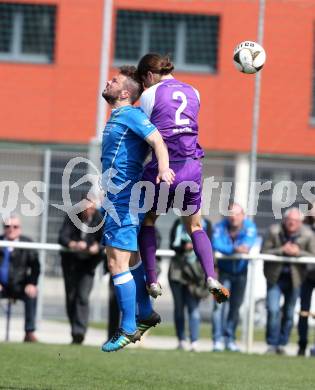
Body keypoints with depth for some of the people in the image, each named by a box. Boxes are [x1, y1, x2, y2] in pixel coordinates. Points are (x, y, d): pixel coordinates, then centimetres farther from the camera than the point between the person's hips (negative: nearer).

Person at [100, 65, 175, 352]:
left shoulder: (130, 115, -13)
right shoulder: (118, 117, 17)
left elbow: (157, 140, -27)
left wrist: (163, 167, -44)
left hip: (124, 199, -11)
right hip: (117, 199, 11)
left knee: (118, 263, -11)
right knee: (129, 258, 21)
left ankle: (128, 329, -6)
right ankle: (146, 313, 33)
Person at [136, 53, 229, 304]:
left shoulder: (150, 95, -3)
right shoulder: (193, 93, 12)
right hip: (192, 167, 4)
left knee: (147, 221, 19)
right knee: (195, 226, 17)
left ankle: (152, 281, 12)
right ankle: (211, 278, -4)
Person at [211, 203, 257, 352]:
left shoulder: (250, 227, -14)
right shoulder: (220, 227, -16)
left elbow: (248, 243, -32)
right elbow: (216, 245, -32)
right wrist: (234, 249, -49)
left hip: (241, 272, 2)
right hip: (223, 271, -2)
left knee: (235, 306, 9)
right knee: (220, 304, -14)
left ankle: (230, 339, 21)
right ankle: (218, 339, -14)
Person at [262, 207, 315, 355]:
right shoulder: (274, 231, -10)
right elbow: (264, 252, -11)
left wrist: (298, 252, -24)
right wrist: (282, 250, -23)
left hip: (294, 277, 1)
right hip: (275, 277, -1)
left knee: (289, 314, 8)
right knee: (273, 310, -13)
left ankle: (282, 344, 21)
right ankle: (271, 344, -3)